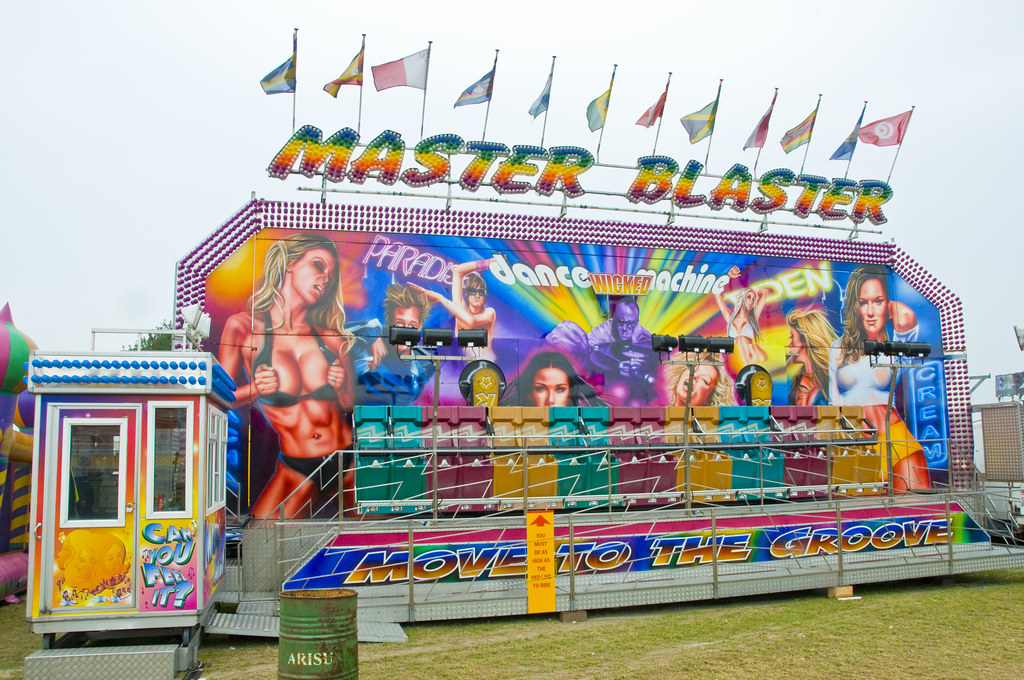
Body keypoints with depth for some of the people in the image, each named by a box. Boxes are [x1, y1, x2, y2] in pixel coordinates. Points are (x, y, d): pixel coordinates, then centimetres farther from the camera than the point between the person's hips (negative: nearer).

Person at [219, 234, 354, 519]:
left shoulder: (332, 338, 0)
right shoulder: (243, 326, -5)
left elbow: (350, 406, 8)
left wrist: (342, 388, -13)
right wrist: (254, 389, -17)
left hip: (349, 462, 2)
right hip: (295, 469, -1)